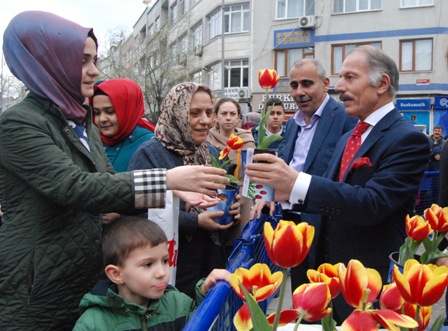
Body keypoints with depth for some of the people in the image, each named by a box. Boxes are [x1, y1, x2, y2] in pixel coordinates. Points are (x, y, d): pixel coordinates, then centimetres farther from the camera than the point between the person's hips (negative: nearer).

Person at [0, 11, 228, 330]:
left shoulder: (84, 125, 11)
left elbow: (110, 184, 8)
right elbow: (74, 187, -27)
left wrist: (174, 191, -7)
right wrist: (166, 179, -29)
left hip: (89, 280, 8)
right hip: (37, 294, -7)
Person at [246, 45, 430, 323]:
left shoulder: (408, 139, -16)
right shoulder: (347, 138, 11)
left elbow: (373, 203, -28)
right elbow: (331, 196, 11)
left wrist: (297, 183, -35)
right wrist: (286, 190, -8)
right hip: (331, 274, 8)